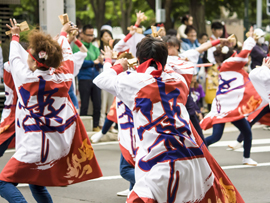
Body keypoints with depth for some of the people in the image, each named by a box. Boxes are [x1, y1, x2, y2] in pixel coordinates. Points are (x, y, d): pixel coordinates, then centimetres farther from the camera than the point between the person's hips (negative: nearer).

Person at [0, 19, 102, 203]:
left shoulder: (25, 77, -15)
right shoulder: (63, 77, -2)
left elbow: (15, 56, 6)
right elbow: (66, 55, 19)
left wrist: (15, 36, 27)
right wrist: (64, 33, 39)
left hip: (36, 146, -6)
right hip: (62, 144, 6)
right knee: (36, 184, 23)